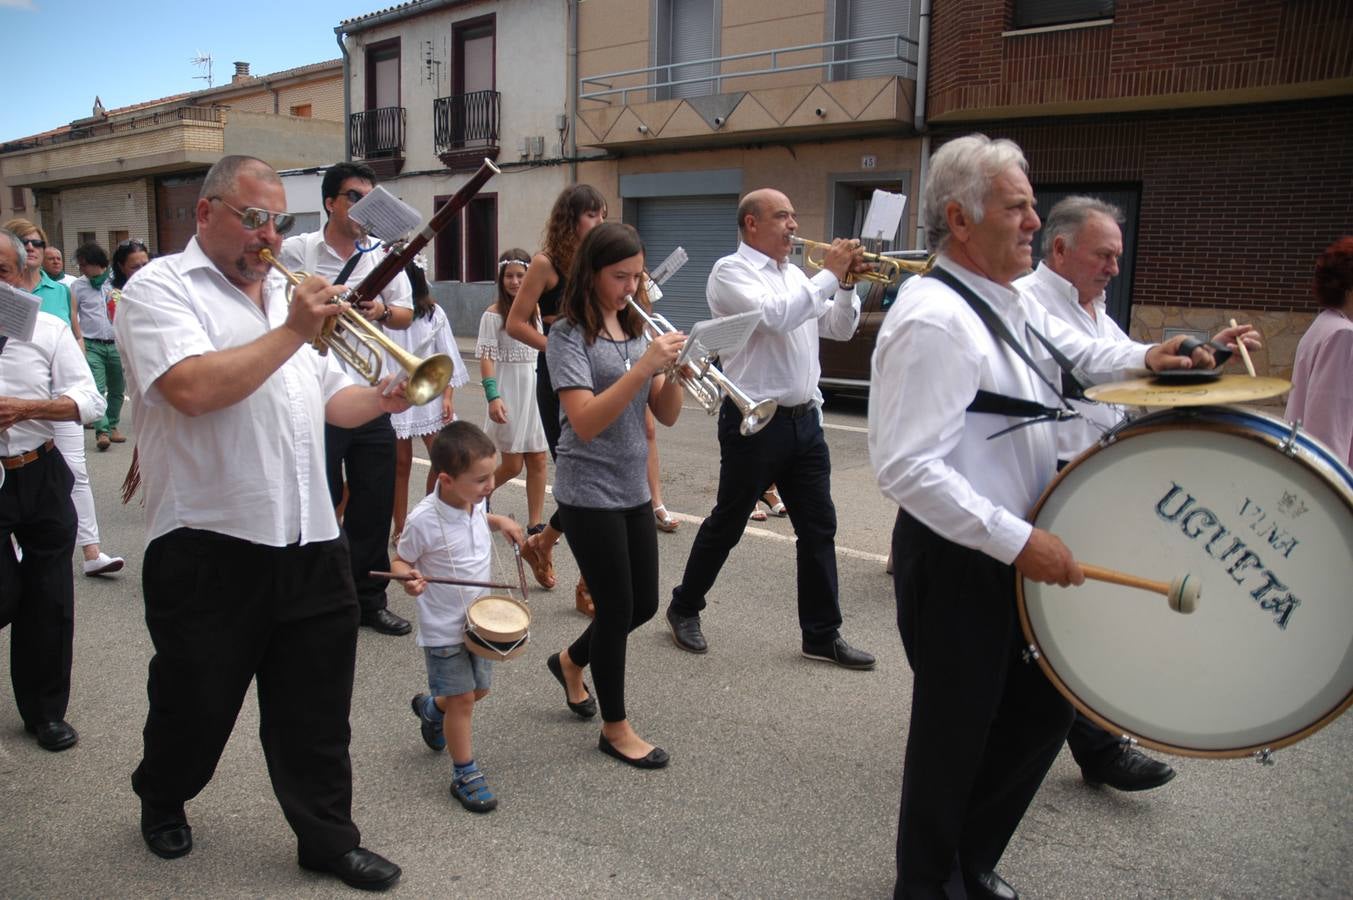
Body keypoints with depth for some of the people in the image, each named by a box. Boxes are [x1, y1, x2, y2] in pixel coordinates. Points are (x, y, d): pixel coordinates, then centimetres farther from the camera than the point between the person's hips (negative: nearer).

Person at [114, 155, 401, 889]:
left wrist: (379, 399, 0)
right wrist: (293, 332, -20)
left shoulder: (287, 293, 16)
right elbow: (191, 389, -25)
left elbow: (325, 399, 20)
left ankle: (328, 837, 26)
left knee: (316, 710, 12)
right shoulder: (159, 289, -6)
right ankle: (162, 802, 43)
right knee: (194, 704, 15)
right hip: (207, 547, -5)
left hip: (310, 542, 6)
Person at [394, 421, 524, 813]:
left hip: (479, 619, 7)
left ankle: (431, 708, 50)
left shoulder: (476, 502, -7)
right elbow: (400, 560, -12)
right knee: (462, 699, 0)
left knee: (479, 689, 20)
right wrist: (409, 578, -34)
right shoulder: (424, 520, -27)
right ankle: (465, 774, 18)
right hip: (443, 628, -7)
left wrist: (500, 521, -1)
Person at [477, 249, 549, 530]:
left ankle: (535, 525, 12)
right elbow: (486, 358, -12)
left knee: (537, 461, 4)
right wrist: (493, 397, -22)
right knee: (512, 465, 0)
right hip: (509, 392, -5)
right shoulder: (494, 314, -7)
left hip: (535, 391, 5)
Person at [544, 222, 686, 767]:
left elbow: (666, 416, 5)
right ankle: (615, 728, 20)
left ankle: (571, 661, 40)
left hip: (634, 490, 7)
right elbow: (584, 422, -23)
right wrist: (644, 366, -29)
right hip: (590, 493, -7)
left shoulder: (636, 330, 9)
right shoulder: (569, 334, -11)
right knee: (617, 609, 1)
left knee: (644, 604, 13)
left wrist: (672, 372, -14)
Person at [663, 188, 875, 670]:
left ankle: (822, 633, 17)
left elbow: (839, 328, 15)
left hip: (804, 418, 7)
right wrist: (829, 274, -17)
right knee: (726, 524, 6)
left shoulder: (795, 274, 14)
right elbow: (776, 317, -24)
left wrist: (846, 284, -1)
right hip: (754, 421, -7)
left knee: (819, 527, 7)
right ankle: (685, 608, 27)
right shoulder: (731, 271, -8)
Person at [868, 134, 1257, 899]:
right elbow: (907, 469, -30)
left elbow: (1079, 355, 25)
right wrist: (1019, 541, -28)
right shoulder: (933, 319, -24)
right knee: (957, 733, 8)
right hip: (957, 565, -9)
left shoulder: (1011, 300, 7)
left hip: (1011, 554, 10)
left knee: (1047, 704, 21)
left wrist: (1146, 357, 5)